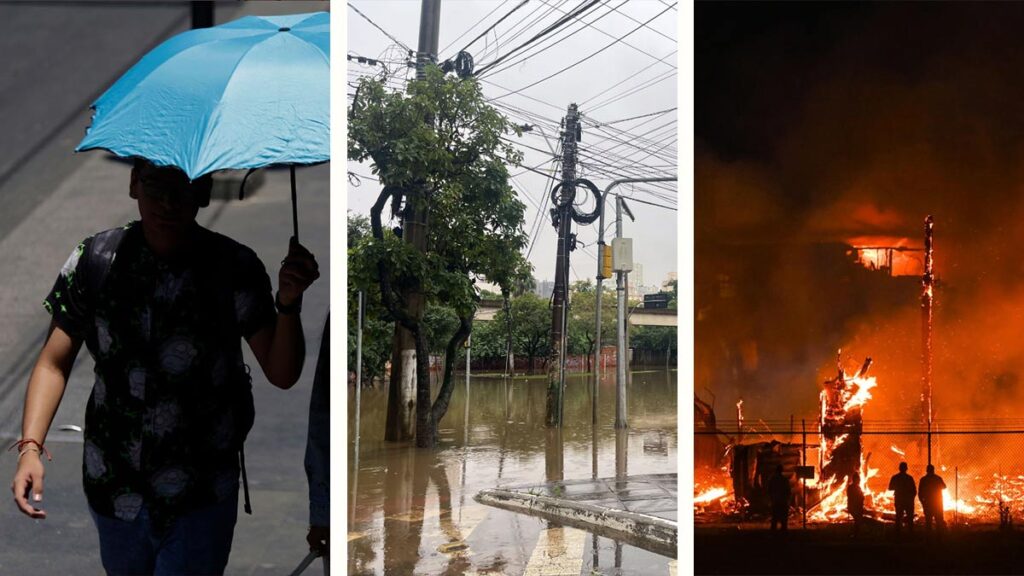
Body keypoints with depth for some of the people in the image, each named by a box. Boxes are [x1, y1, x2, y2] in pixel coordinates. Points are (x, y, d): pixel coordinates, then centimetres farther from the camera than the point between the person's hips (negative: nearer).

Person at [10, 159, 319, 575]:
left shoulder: (235, 269, -15)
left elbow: (281, 375, -14)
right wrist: (31, 446, -18)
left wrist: (288, 305, -32)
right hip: (113, 490, 3)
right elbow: (54, 362, -4)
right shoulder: (94, 260, -10)